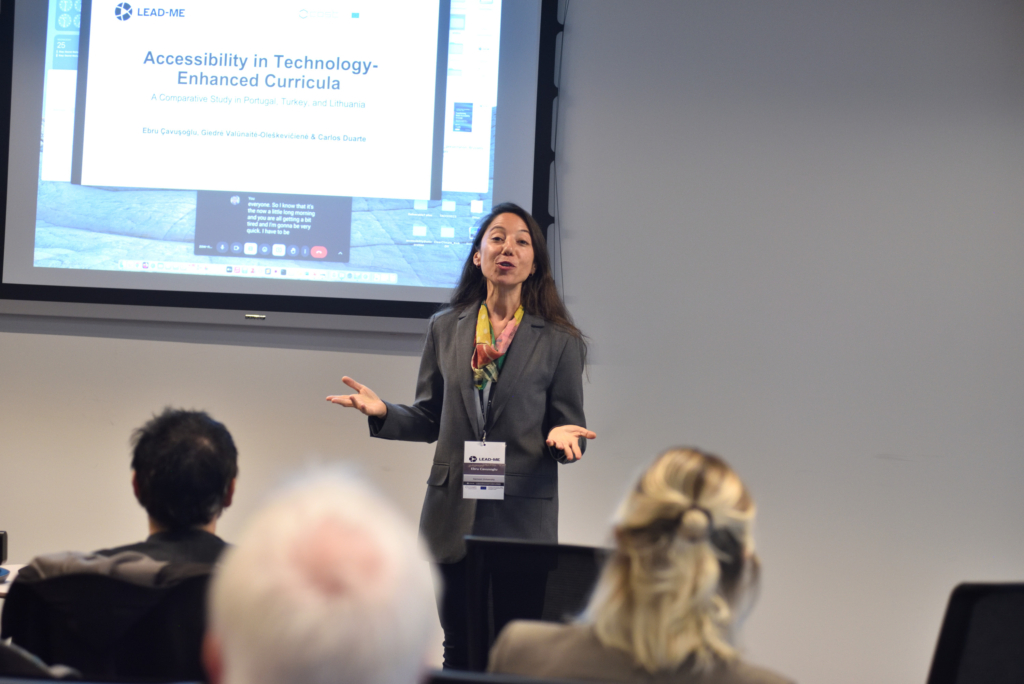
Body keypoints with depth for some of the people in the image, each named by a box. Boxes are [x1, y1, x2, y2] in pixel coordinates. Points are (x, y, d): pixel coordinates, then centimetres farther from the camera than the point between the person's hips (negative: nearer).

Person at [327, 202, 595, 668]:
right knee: (459, 654, 8)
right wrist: (384, 413, -5)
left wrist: (562, 436, -18)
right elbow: (429, 419, 13)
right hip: (453, 515, 3)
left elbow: (569, 424, 5)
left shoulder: (559, 341, 2)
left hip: (521, 519, -3)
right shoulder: (445, 330, 10)